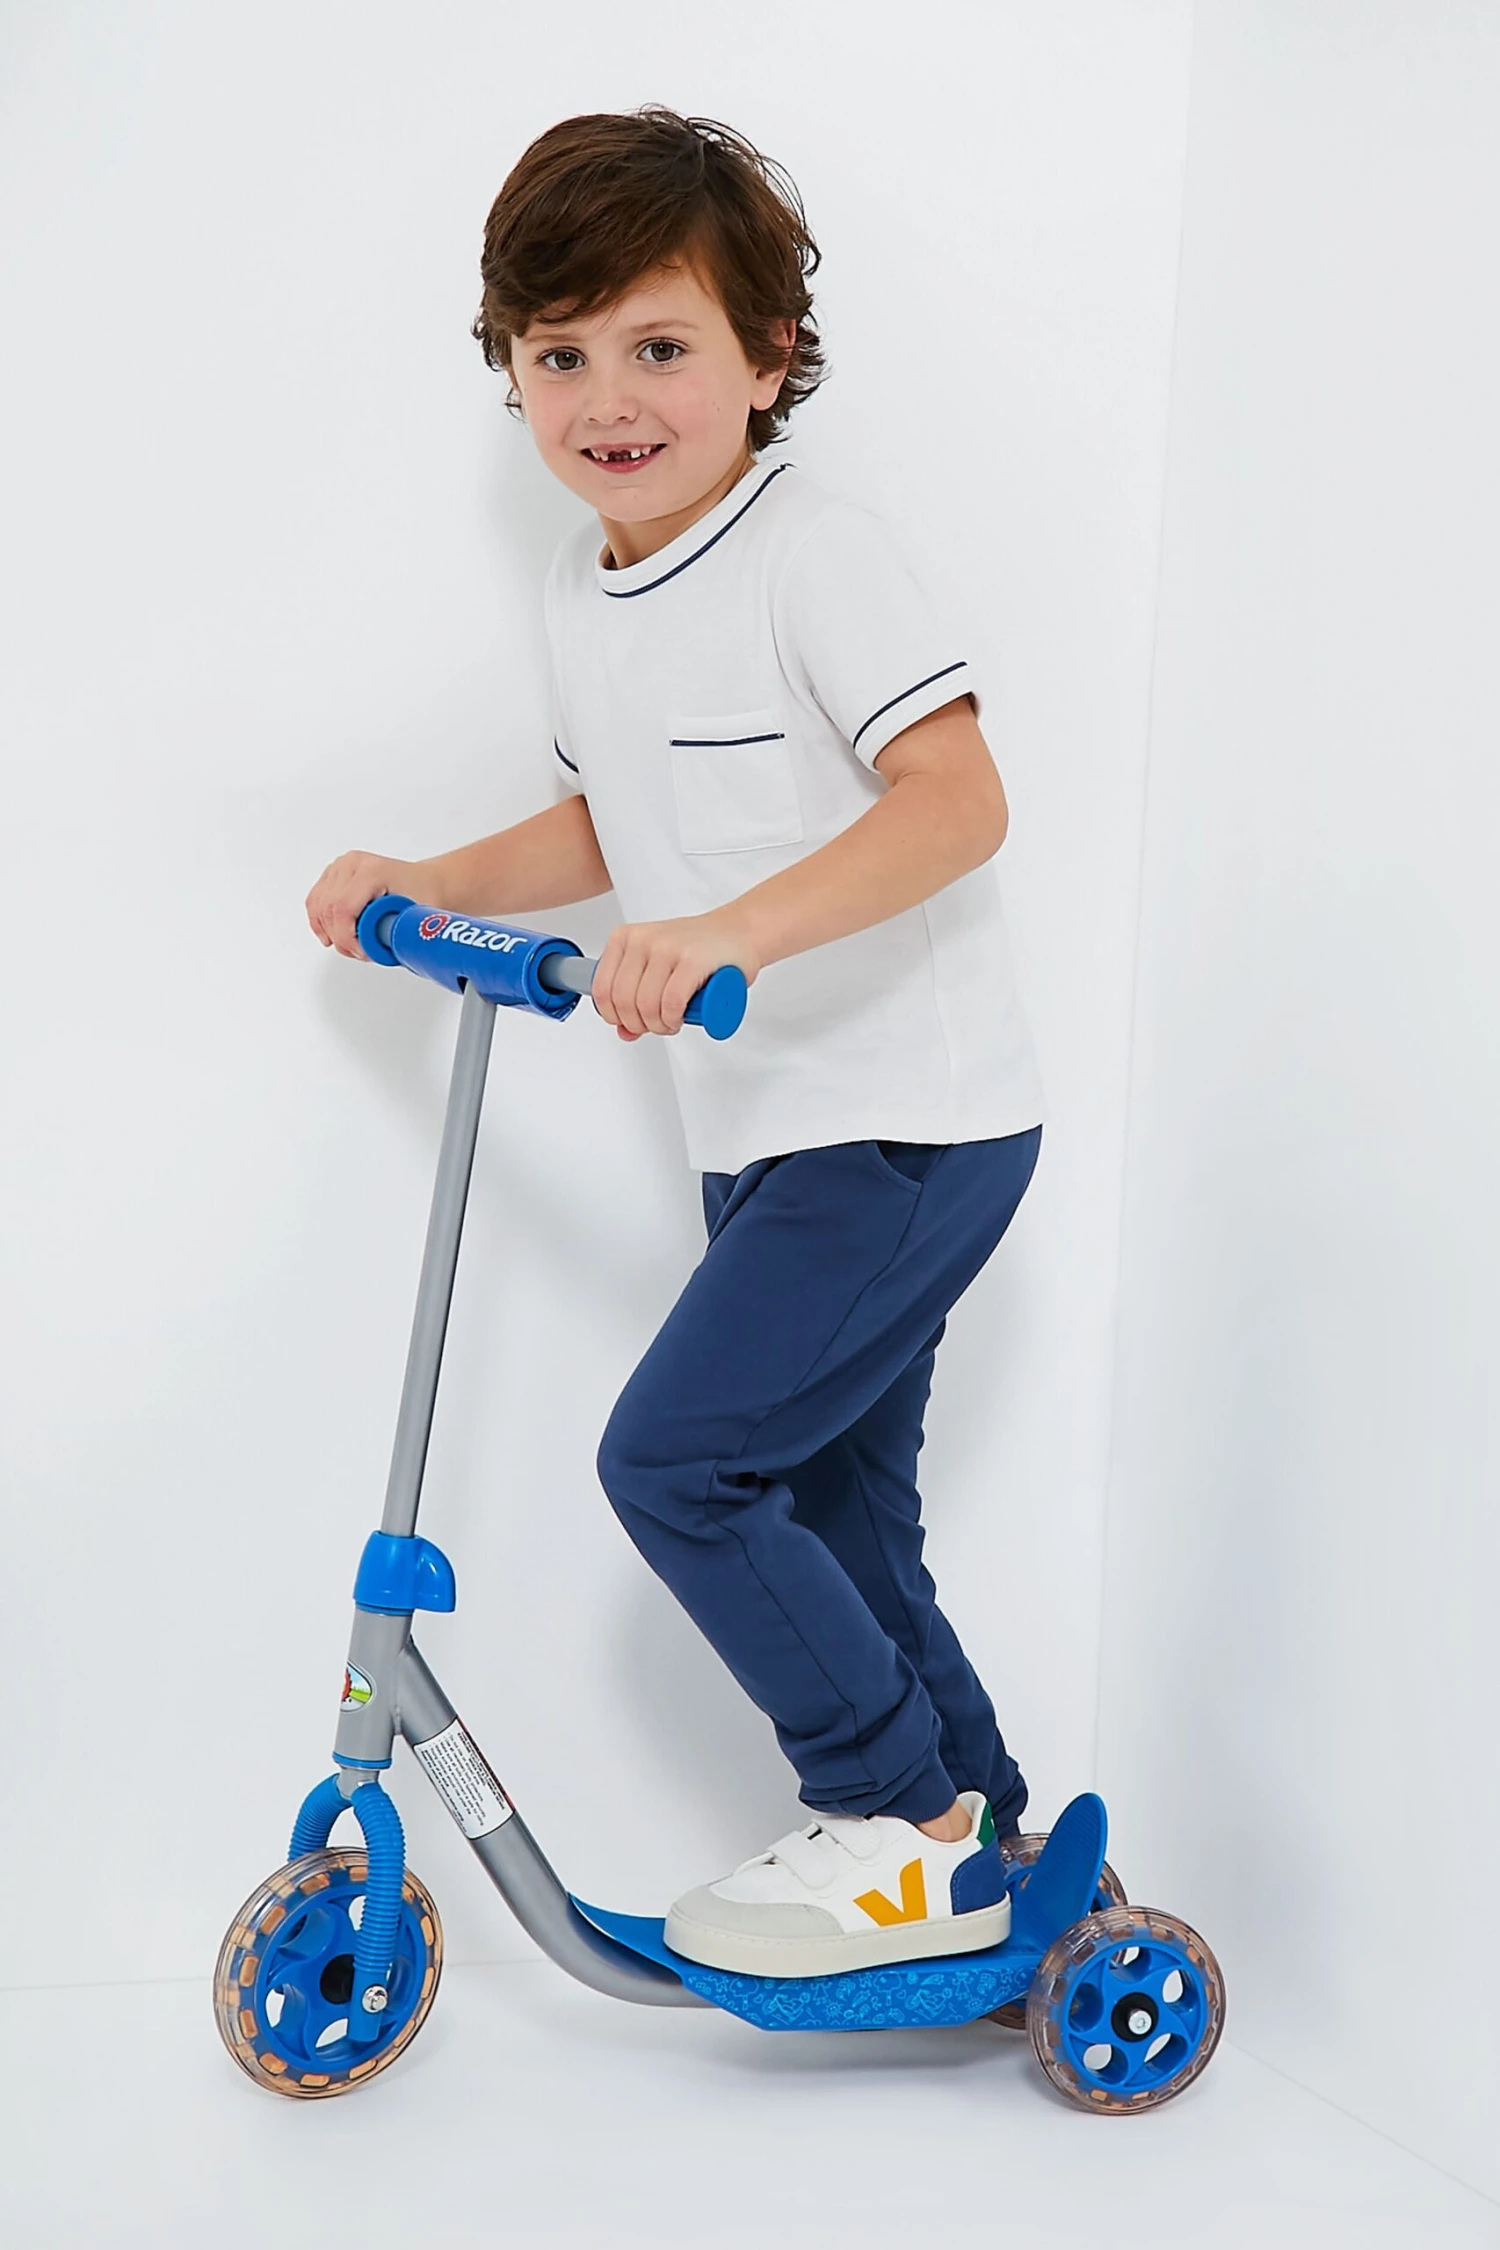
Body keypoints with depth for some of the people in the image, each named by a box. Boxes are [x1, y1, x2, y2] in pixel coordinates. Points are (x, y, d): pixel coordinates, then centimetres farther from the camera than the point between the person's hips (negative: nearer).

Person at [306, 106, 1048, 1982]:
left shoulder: (816, 557, -15)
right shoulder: (585, 597, 10)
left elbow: (958, 798, -25)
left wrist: (731, 933, -35)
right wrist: (426, 888, 10)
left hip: (910, 1121, -9)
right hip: (765, 1133, 9)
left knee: (676, 1454, -14)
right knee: (824, 1510, 14)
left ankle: (903, 1825, 2)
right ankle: (968, 1846, 29)